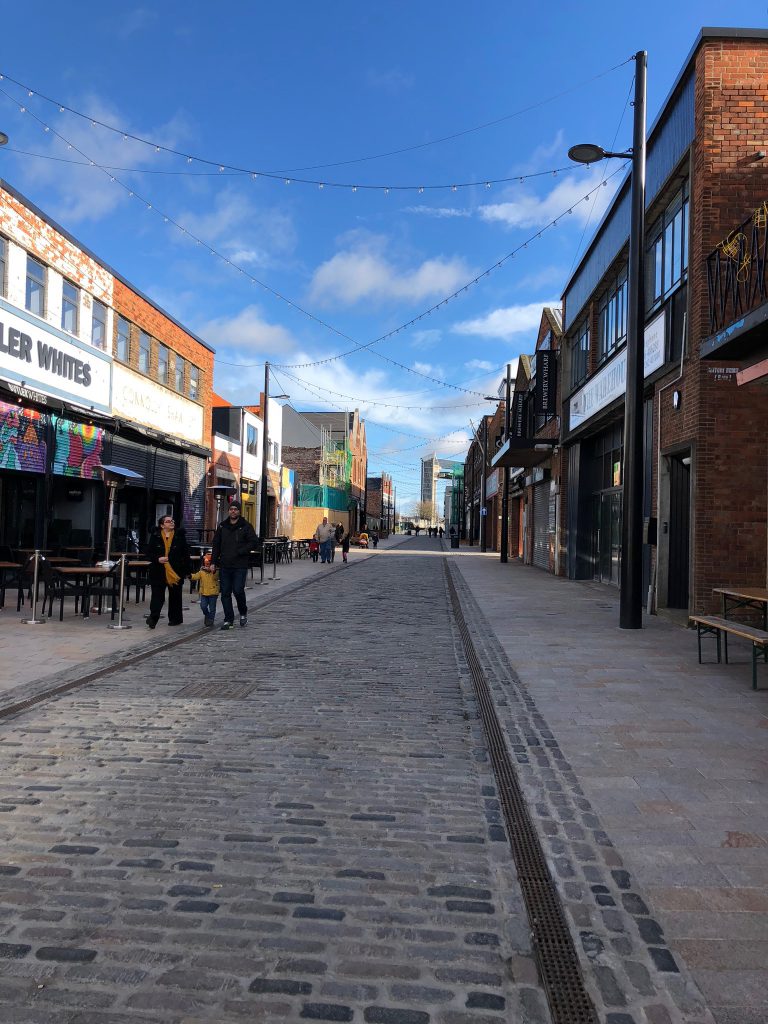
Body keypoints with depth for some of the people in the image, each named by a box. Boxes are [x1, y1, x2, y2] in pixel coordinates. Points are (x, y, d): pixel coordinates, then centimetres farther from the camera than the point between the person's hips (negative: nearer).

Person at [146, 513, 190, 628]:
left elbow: (186, 554, 4)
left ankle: (175, 618, 22)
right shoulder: (155, 537, 3)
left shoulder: (180, 536, 2)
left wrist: (187, 570, 0)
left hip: (176, 572, 1)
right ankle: (153, 617, -7)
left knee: (175, 596, 11)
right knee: (157, 595, -8)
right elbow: (149, 553, 4)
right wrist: (157, 559, -15)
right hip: (159, 572, -1)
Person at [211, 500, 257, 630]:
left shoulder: (246, 526, 0)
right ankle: (229, 620, 11)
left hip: (240, 566, -4)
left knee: (238, 591, -8)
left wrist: (239, 552, -14)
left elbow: (253, 542, -6)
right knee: (225, 593, 3)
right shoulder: (222, 526, 13)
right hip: (224, 565, 4)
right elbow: (216, 545, 15)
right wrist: (213, 562, 8)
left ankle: (243, 613, 19)